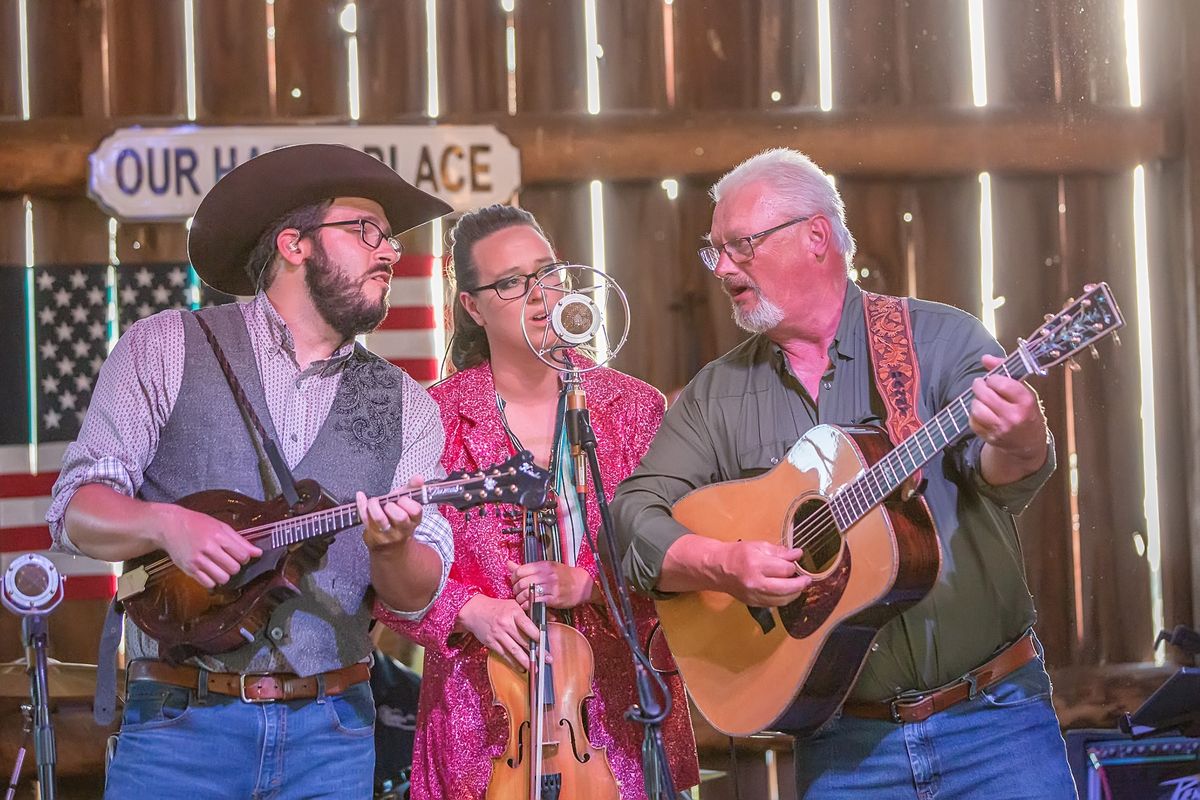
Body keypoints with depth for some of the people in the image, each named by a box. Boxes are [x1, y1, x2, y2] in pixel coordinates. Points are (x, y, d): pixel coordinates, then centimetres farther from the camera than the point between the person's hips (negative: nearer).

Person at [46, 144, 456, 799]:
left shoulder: (406, 406, 11)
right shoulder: (164, 348, 4)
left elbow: (415, 597, 5)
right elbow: (76, 509, 0)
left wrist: (392, 547, -17)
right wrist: (165, 524, -20)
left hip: (331, 734, 2)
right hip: (180, 721, -2)